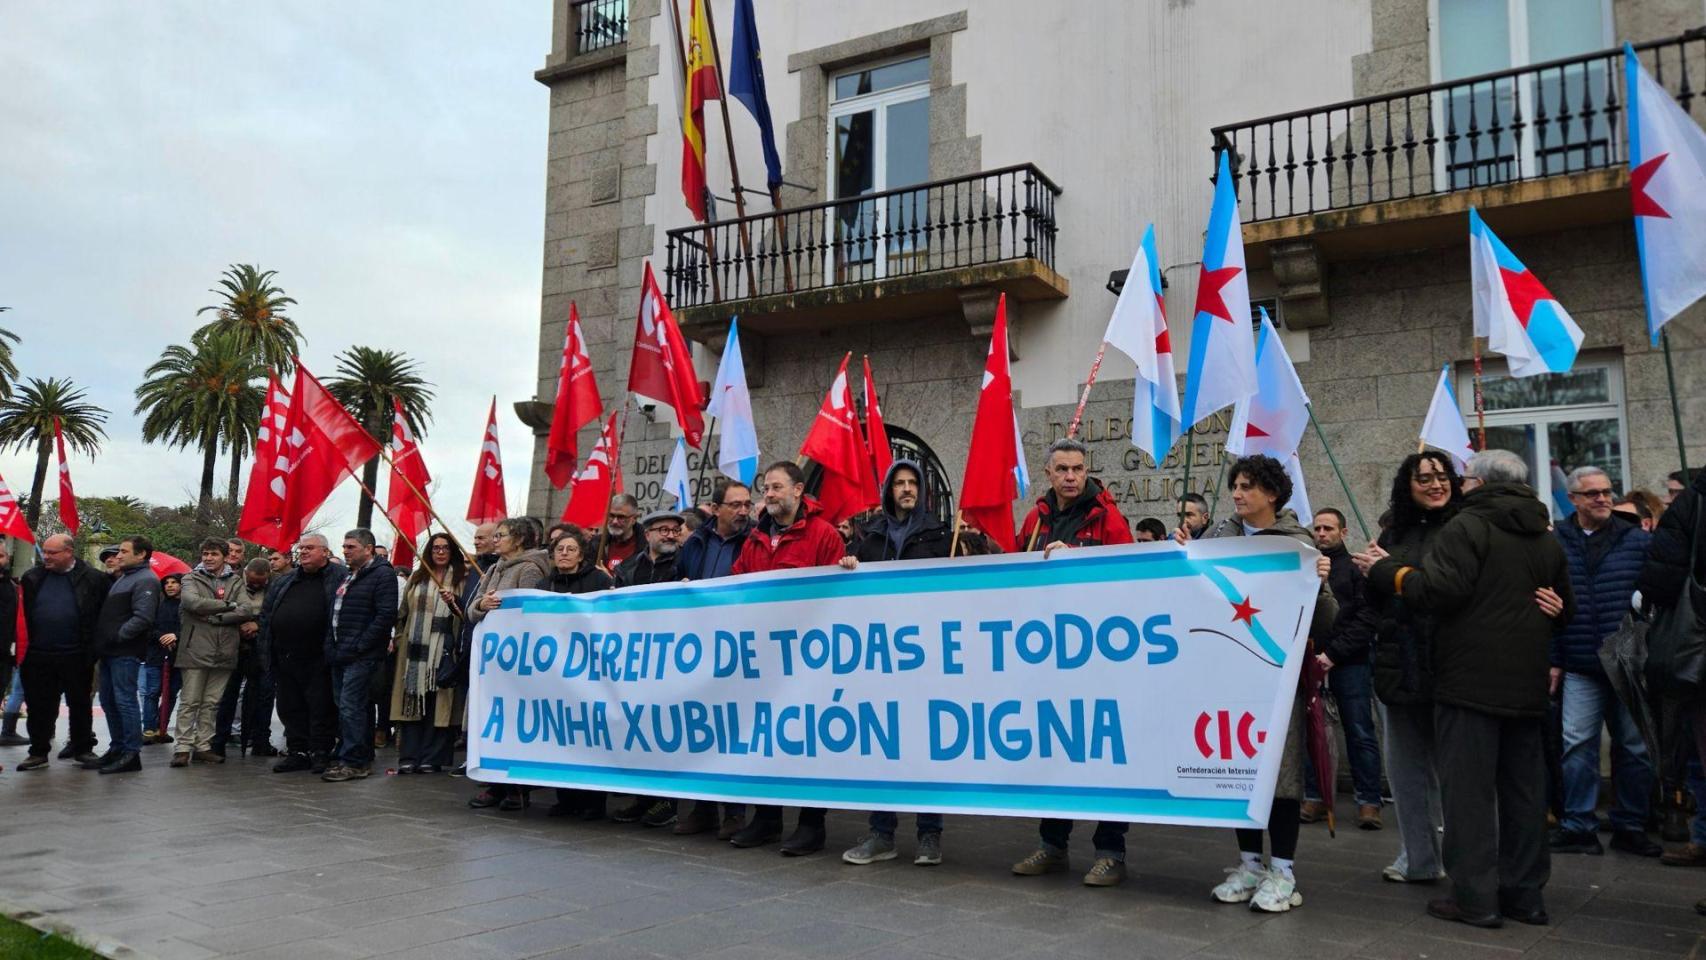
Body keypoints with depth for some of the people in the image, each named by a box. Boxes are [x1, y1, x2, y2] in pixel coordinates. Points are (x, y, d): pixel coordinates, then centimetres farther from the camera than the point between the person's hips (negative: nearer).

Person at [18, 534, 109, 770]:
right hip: (38, 655, 2)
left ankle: (83, 748, 21)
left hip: (76, 656, -2)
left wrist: (94, 647, -1)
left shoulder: (93, 579, -4)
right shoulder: (31, 578, 4)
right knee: (39, 706, 8)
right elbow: (22, 614, 9)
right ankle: (38, 752, 18)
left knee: (80, 704, 9)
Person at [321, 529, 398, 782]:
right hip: (340, 655, 9)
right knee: (345, 707, 10)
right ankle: (362, 759, 17)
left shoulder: (382, 575, -8)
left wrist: (358, 646, -18)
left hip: (361, 656, -9)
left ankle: (354, 762, -6)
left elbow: (386, 615, -18)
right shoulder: (347, 576, 20)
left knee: (351, 707, -11)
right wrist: (330, 646, 12)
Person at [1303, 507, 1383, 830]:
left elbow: (1366, 619, -4)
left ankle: (1369, 801, 10)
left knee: (1360, 734, 2)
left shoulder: (1355, 568, 4)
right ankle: (1314, 798, 14)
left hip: (1349, 664, -2)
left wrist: (1334, 653, -11)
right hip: (1308, 662, 2)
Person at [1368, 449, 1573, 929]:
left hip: (1471, 683, -7)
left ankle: (1475, 897, -1)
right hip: (1527, 686, 7)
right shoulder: (1547, 539, 15)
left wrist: (1385, 570, -6)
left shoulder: (1468, 526, -9)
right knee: (1523, 788, 12)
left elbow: (1437, 589, -19)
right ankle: (1525, 893, 19)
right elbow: (1565, 609, 23)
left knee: (1468, 788, -3)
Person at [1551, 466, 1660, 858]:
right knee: (1578, 744, -2)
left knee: (1635, 747, 7)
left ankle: (1630, 827, 20)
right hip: (1581, 668, -1)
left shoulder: (1638, 540, 4)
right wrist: (1554, 659, 0)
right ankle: (1578, 827, 6)